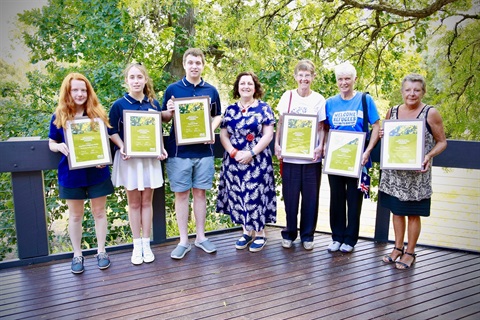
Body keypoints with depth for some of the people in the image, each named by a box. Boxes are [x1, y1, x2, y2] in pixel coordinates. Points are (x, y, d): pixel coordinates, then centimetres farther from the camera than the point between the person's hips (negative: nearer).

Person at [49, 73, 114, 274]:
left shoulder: (97, 113, -1)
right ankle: (77, 255, 26)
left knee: (99, 212, 10)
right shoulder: (59, 116, -1)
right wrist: (60, 147, -18)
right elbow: (51, 144, 6)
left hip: (97, 172, 0)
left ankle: (101, 251, 25)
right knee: (75, 215, 11)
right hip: (71, 174, 0)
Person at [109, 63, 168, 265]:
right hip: (129, 158, -2)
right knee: (134, 203, 7)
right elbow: (112, 132, 0)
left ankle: (146, 244, 19)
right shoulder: (119, 105, -4)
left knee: (147, 201, 8)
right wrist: (122, 147, -17)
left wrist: (161, 149, -5)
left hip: (150, 158, 2)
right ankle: (137, 245, 18)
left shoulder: (154, 103, 4)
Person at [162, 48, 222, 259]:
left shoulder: (211, 90, 7)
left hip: (204, 150, 2)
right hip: (179, 150, -2)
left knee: (200, 193, 9)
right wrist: (169, 111, -18)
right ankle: (183, 241, 14)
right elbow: (164, 118, 5)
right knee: (181, 194, 4)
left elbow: (218, 115, 16)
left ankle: (201, 237, 22)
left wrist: (211, 130, -4)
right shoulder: (172, 89, 1)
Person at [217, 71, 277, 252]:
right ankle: (247, 232, 24)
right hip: (234, 161, 4)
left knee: (256, 195, 0)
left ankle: (260, 234, 16)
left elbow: (268, 135, -7)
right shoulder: (230, 110, 9)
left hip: (257, 161, -3)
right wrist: (234, 153, -10)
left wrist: (251, 153, -15)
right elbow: (223, 135, 6)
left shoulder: (263, 108, 0)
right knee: (238, 195, 8)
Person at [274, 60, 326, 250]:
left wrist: (320, 147, -12)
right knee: (290, 196, 6)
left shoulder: (319, 99, 2)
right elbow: (280, 123, 7)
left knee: (310, 197, 7)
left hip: (311, 156, 0)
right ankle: (289, 234, 22)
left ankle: (307, 235, 22)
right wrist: (277, 144, -4)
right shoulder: (287, 96, 5)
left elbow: (321, 128, 3)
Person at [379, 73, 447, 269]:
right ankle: (398, 248, 30)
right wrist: (382, 136, -5)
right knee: (396, 210, 14)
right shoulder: (392, 112, 5)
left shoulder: (430, 113, -6)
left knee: (413, 214, 6)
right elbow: (385, 135, 18)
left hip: (417, 174, -4)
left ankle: (410, 253, 22)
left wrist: (429, 156, -20)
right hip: (394, 171, 4)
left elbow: (442, 142, -2)